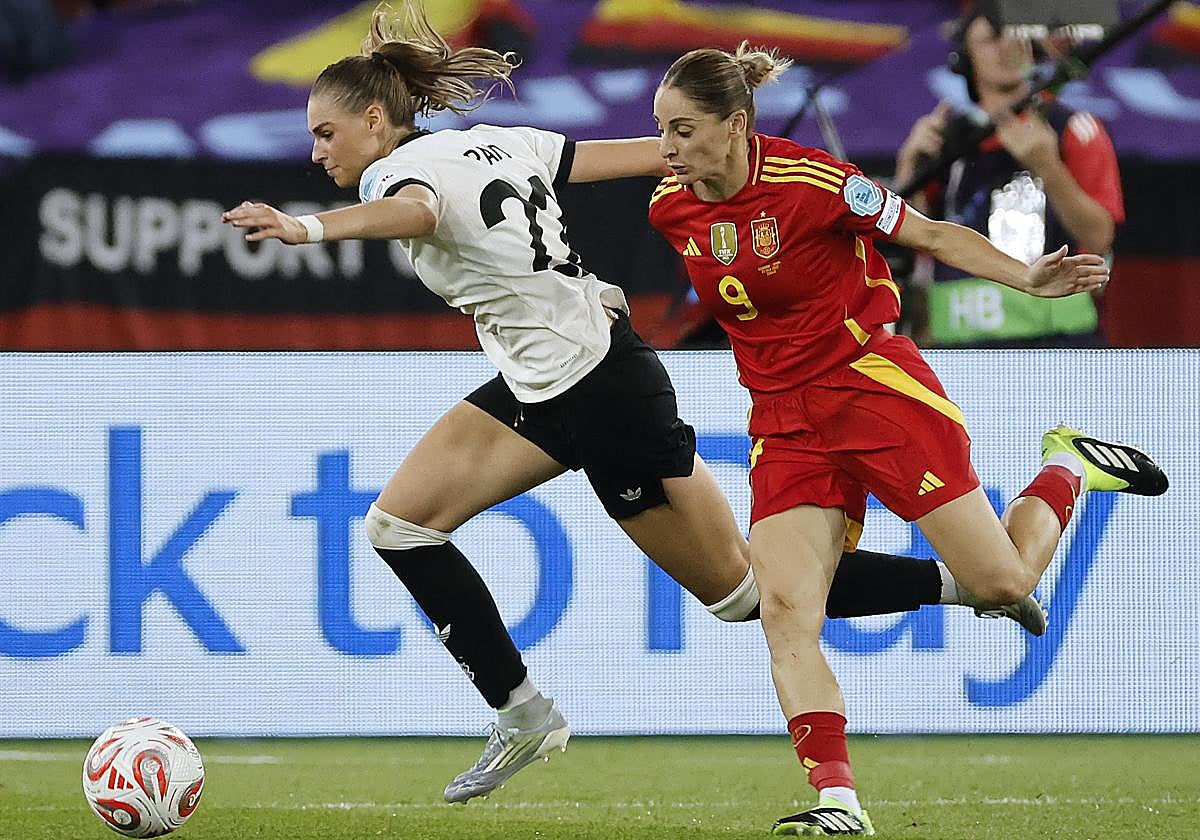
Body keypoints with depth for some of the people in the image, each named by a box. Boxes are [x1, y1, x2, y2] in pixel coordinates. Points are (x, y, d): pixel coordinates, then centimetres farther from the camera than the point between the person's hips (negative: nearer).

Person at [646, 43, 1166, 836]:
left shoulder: (811, 182, -18)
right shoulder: (670, 209, -2)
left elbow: (932, 235, -8)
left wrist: (1027, 278, -19)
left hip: (872, 379, -4)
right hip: (783, 420, 4)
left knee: (1003, 582, -2)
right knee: (785, 610, -16)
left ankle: (1067, 469, 28)